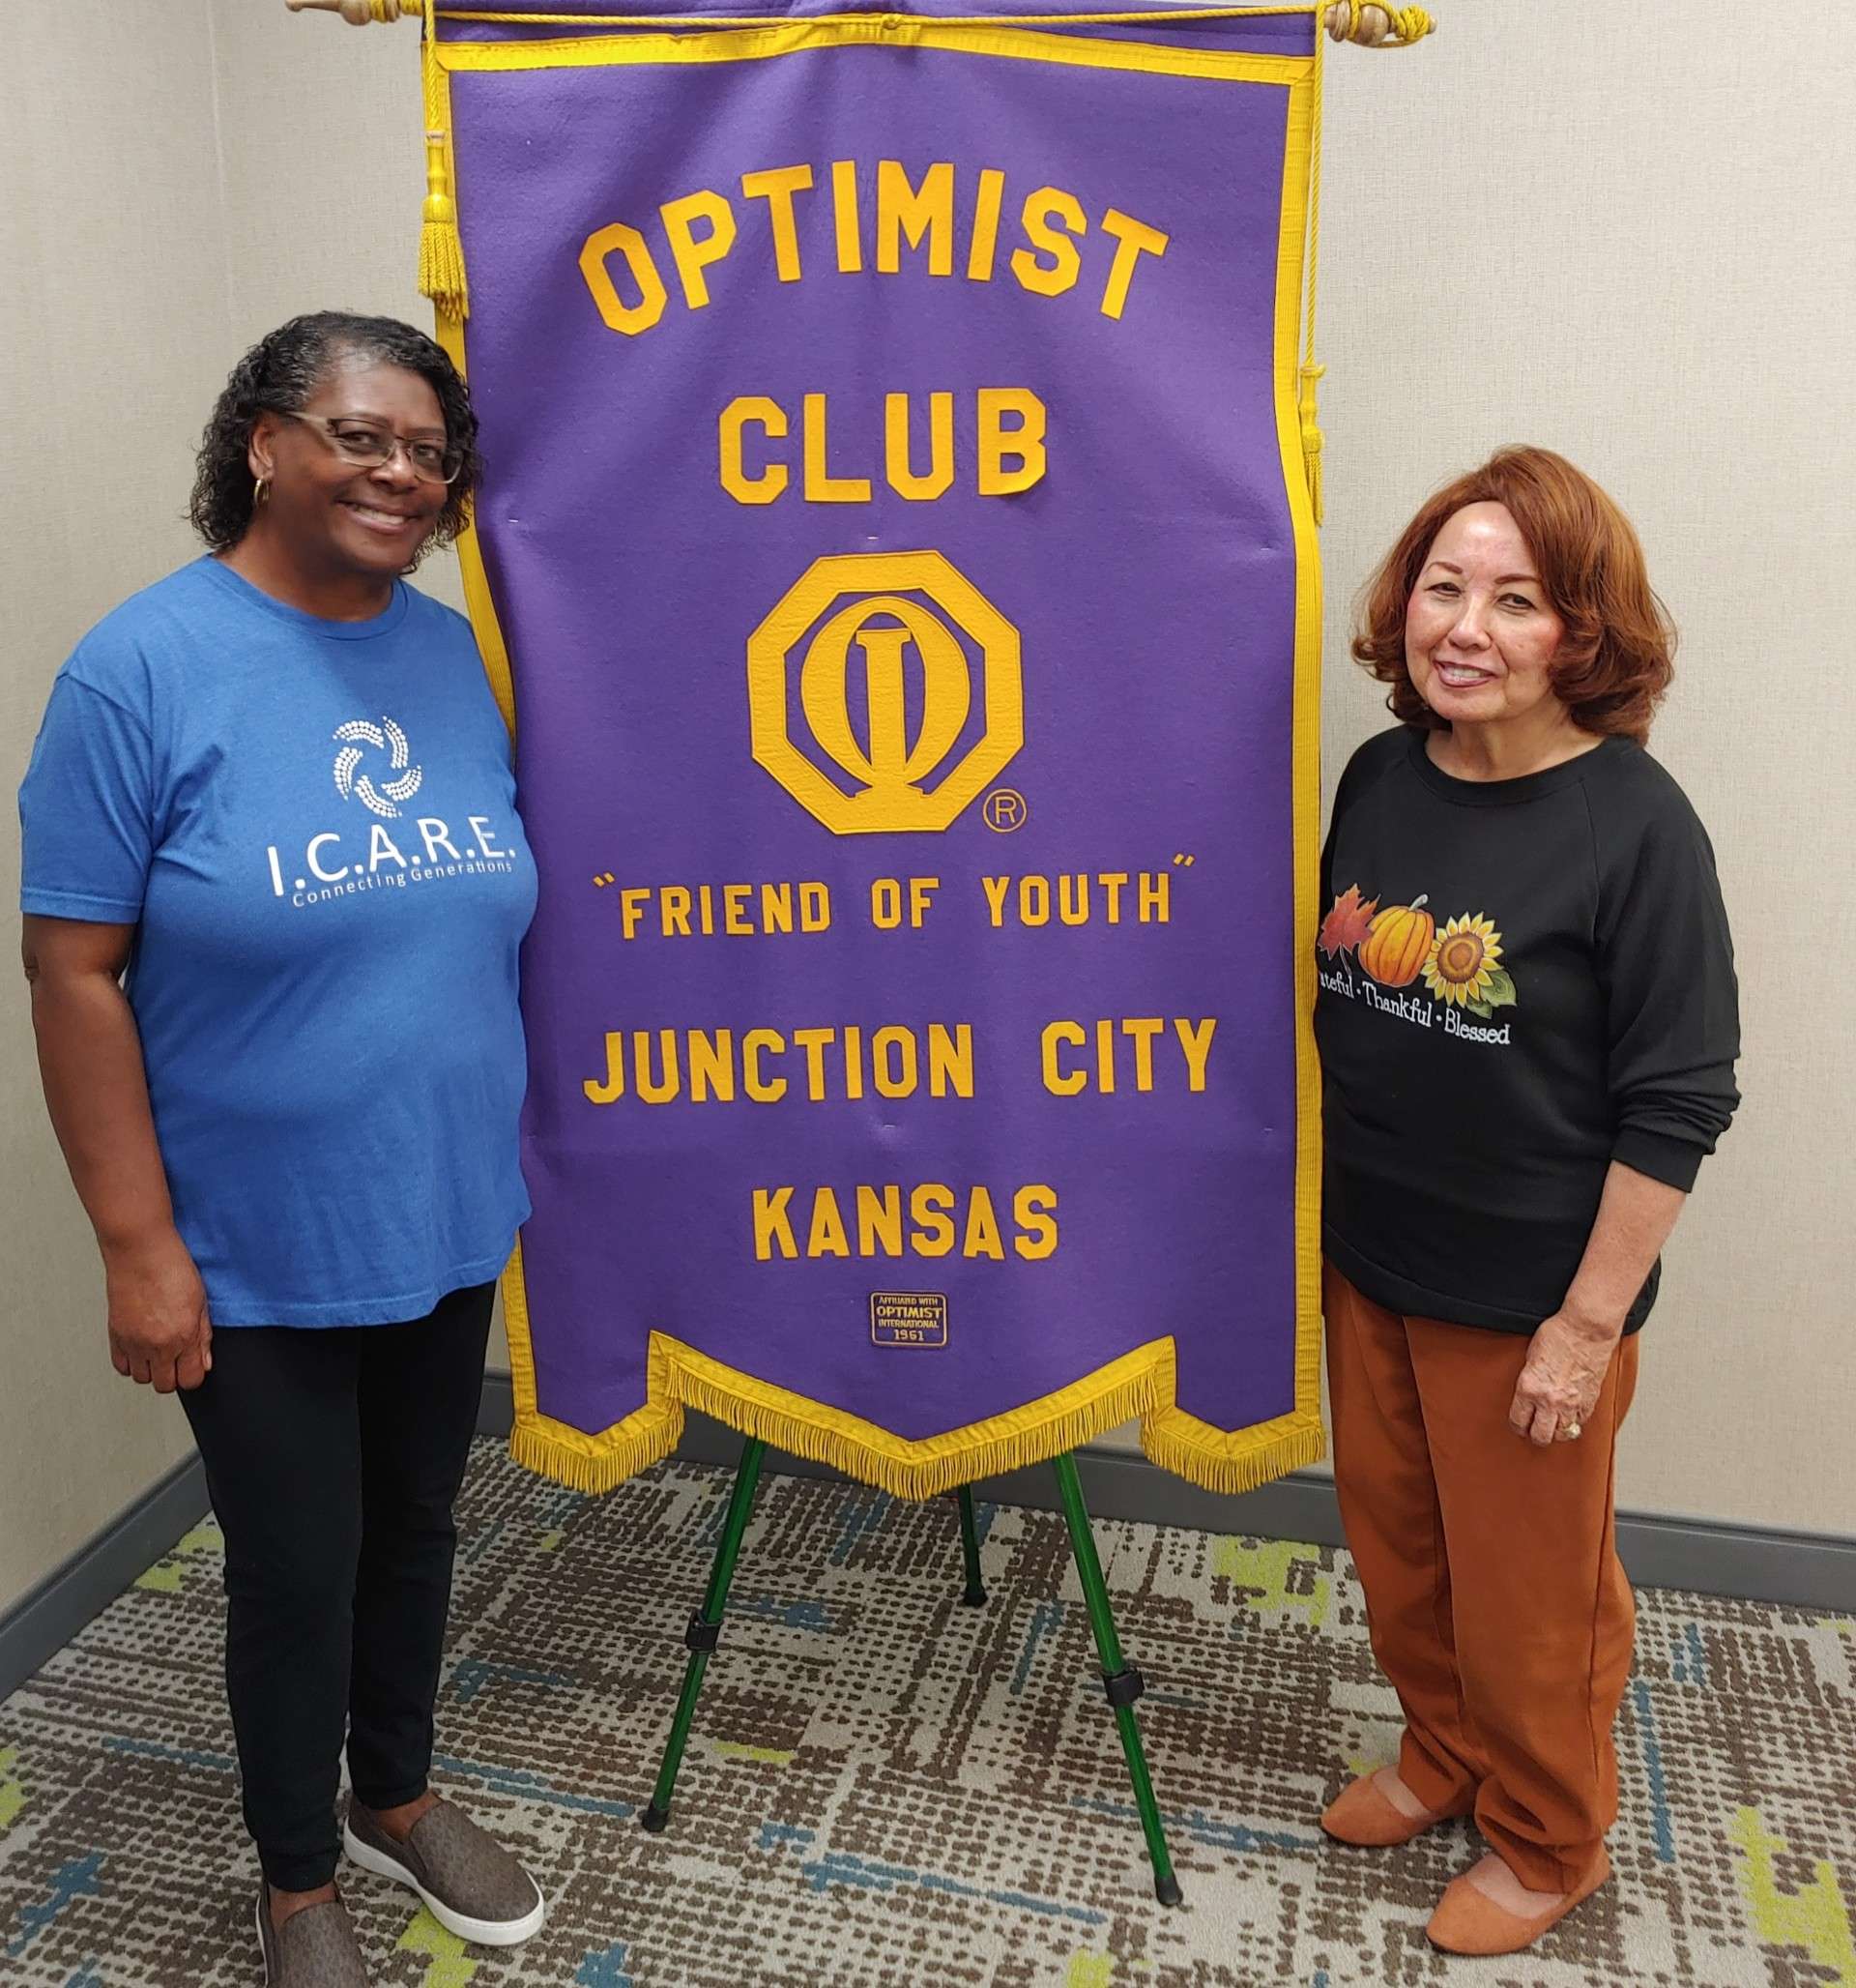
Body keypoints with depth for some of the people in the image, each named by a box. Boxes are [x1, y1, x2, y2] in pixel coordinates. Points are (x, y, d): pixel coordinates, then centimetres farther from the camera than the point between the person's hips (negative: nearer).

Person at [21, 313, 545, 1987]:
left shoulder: (453, 654, 2)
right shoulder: (147, 666, -14)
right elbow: (74, 972, -13)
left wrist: (515, 1145, 10)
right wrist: (138, 1244, -14)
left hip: (449, 1221, 5)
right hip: (258, 1253, -4)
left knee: (417, 1529, 21)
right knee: (299, 1569, 11)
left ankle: (399, 1798, 47)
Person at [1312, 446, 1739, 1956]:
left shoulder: (1635, 826, -19)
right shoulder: (1382, 775, -2)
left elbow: (1675, 1107, -16)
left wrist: (1586, 1324, -15)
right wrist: (1333, 1202, 11)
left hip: (1528, 1294, -5)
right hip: (1367, 1262, 5)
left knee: (1527, 1596, 15)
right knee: (1396, 1546, 23)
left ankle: (1549, 1842, 42)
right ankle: (1441, 1756, 50)